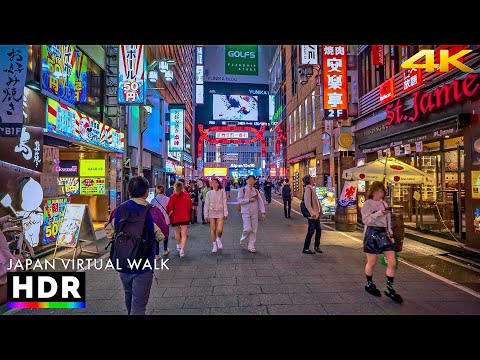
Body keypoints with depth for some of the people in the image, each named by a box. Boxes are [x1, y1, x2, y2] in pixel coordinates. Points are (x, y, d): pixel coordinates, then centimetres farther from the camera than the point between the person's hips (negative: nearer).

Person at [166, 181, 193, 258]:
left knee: (177, 232, 22)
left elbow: (169, 207, -12)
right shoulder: (186, 195, -6)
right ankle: (182, 250, -9)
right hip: (185, 217, 0)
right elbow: (190, 206, -1)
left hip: (175, 217, 0)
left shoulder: (173, 196, -11)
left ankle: (178, 245, 38)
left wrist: (167, 213, 6)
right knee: (184, 234, 1)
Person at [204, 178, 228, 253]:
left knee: (220, 230, -10)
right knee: (213, 229, 2)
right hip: (212, 213, 1)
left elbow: (224, 203, 1)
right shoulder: (209, 193, 2)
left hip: (220, 213, -1)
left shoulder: (222, 192, 0)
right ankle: (214, 245, 19)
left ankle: (219, 239, 25)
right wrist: (206, 215, 3)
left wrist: (225, 214, -2)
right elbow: (207, 204, 4)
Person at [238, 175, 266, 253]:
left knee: (254, 230, 5)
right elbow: (239, 200, -11)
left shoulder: (256, 191, 9)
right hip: (246, 212, -4)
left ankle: (251, 246, 17)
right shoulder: (243, 190, -1)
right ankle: (242, 240, 18)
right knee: (248, 229, -13)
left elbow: (260, 201, 5)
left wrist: (263, 212, -3)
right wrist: (249, 200, -16)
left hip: (254, 213, 4)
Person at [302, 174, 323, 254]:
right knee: (311, 231, -2)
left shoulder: (312, 188, 14)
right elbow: (307, 202, -23)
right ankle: (306, 249, 9)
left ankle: (316, 246, 30)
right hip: (312, 214, -9)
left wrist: (319, 211, 16)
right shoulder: (308, 188, -16)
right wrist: (312, 213, -25)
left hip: (316, 213, 9)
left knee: (319, 229, 15)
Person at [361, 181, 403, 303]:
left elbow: (388, 220, 17)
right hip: (372, 233, -6)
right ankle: (369, 284, 28)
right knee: (372, 262, 6)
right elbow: (365, 220, -17)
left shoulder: (384, 204, 12)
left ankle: (390, 289, 14)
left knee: (392, 262, 1)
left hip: (384, 234, 6)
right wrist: (379, 213, -25)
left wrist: (390, 233, 11)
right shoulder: (367, 204, -8)